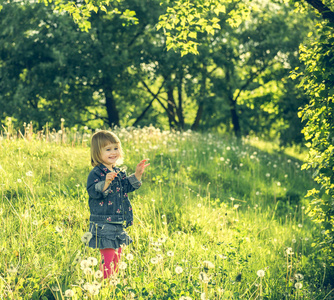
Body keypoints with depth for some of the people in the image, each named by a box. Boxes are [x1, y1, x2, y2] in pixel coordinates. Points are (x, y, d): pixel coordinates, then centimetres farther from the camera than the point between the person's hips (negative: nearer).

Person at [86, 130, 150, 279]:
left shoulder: (119, 172, 12)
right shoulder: (96, 173, -13)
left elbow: (127, 187, 21)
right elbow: (93, 192, -24)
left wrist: (137, 175, 9)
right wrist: (106, 182, -39)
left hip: (118, 223, 8)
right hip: (103, 224, -8)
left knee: (117, 255, 15)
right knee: (108, 256, -10)